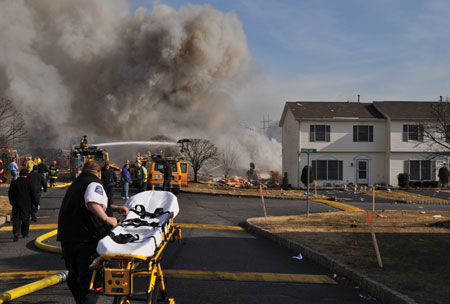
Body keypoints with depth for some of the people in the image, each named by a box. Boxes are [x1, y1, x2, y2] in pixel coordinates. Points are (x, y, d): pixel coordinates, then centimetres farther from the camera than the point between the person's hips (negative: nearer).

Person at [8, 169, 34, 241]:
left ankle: (16, 232, -22)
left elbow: (10, 194, 6)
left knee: (16, 219, 0)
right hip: (27, 204, 0)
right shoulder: (29, 182, -6)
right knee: (26, 218, 15)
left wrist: (12, 202, 21)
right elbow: (33, 194, -5)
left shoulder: (14, 182, -1)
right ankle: (25, 233, 23)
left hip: (17, 203, 0)